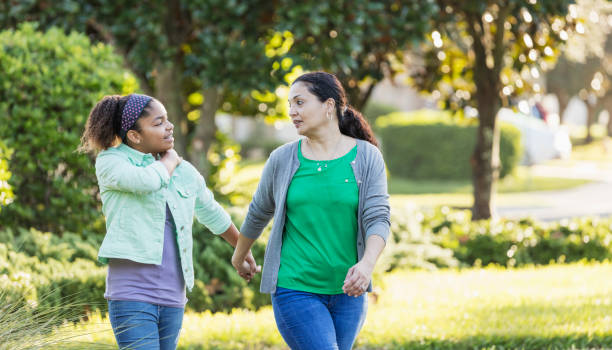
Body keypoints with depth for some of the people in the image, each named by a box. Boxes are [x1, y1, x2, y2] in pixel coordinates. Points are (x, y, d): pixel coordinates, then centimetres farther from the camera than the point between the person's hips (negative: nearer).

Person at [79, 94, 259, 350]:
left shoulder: (185, 172, 15)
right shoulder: (110, 161, 0)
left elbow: (213, 215, 32)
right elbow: (147, 180, -22)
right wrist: (170, 159, 0)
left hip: (172, 297, 6)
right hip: (132, 292, -5)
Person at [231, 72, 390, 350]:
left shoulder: (366, 157, -1)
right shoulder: (283, 160, 1)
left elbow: (378, 218, -9)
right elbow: (258, 213, 16)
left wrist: (367, 264, -27)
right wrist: (239, 255, 30)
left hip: (347, 290, 2)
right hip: (296, 291, -2)